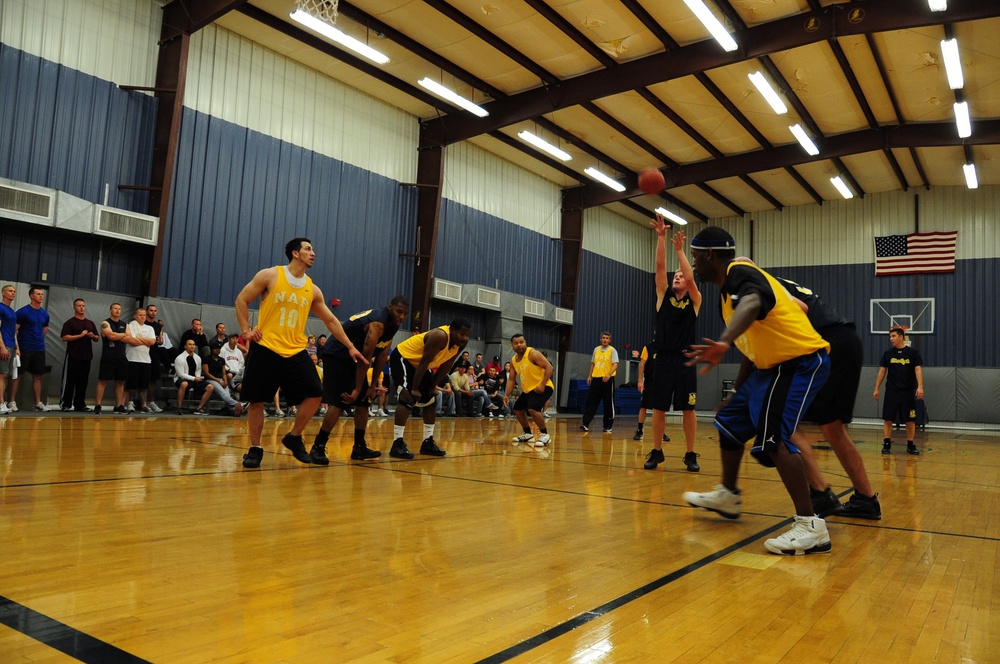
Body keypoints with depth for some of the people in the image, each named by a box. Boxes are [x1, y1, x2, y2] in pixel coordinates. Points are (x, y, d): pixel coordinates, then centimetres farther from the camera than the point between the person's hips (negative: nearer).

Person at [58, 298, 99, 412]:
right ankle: (66, 404, 5)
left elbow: (97, 338, 19)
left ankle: (80, 405, 10)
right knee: (69, 381, -2)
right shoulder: (70, 322, -1)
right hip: (73, 356, -5)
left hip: (87, 356, 5)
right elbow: (65, 337, -11)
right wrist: (80, 335, -17)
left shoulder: (90, 323, 16)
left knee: (83, 382, 6)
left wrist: (93, 336, -3)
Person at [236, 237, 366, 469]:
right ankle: (255, 449, 16)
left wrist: (350, 347, 13)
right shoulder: (270, 275, -3)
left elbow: (331, 320, 15)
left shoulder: (312, 289, 9)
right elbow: (241, 300, 2)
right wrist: (246, 330, -6)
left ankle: (294, 437, 14)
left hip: (295, 351, 4)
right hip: (265, 348, -4)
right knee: (257, 400, 0)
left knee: (315, 394, -6)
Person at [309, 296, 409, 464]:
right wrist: (357, 389, -25)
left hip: (353, 358, 10)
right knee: (338, 404, -17)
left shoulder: (392, 324, 1)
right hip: (336, 356, -10)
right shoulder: (378, 323, -27)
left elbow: (382, 356, 6)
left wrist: (373, 385, 5)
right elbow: (366, 357, -27)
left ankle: (359, 447, 17)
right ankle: (317, 447, -8)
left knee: (363, 403, 9)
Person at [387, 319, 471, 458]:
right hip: (402, 358, -9)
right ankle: (397, 444, -21)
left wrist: (433, 387, 5)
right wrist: (414, 388, -26)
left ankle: (428, 442, 16)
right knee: (408, 399, -22)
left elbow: (445, 367, 3)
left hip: (419, 364, 9)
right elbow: (424, 363, -30)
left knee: (430, 400, 8)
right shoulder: (440, 336, -34)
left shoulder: (460, 343, -8)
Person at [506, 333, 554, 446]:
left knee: (532, 409, -28)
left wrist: (542, 384, -30)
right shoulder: (513, 360, 5)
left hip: (543, 387, -9)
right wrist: (506, 395, -2)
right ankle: (528, 434, 31)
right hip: (528, 389, 9)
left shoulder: (533, 353, -18)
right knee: (517, 410, 15)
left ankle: (545, 435, -12)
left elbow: (549, 367, -22)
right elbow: (511, 379, 11)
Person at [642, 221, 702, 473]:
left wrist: (679, 250, -13)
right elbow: (660, 267, -1)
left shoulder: (694, 300, 5)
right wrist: (661, 237, -9)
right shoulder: (664, 296, 10)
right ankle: (656, 452, 14)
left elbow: (690, 276, -13)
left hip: (685, 360, -1)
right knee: (659, 408, 4)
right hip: (663, 358, 1)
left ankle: (691, 455, 10)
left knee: (688, 409, 1)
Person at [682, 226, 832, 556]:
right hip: (773, 365, 11)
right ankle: (728, 496, 35)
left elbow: (751, 305, -44)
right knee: (731, 421, 19)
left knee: (771, 438, -23)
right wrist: (739, 390, 26)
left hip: (802, 361, -11)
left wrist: (723, 343, -61)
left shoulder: (740, 273, -18)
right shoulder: (728, 288, 13)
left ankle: (810, 527, -17)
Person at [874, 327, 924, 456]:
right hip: (891, 391, 2)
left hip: (908, 391, -1)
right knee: (888, 419, -1)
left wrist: (920, 386, -19)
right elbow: (882, 371, 9)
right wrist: (876, 389, 6)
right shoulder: (888, 353, 6)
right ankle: (887, 444, 6)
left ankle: (910, 445, 14)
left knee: (910, 420, 3)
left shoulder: (913, 352, 0)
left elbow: (918, 369, -7)